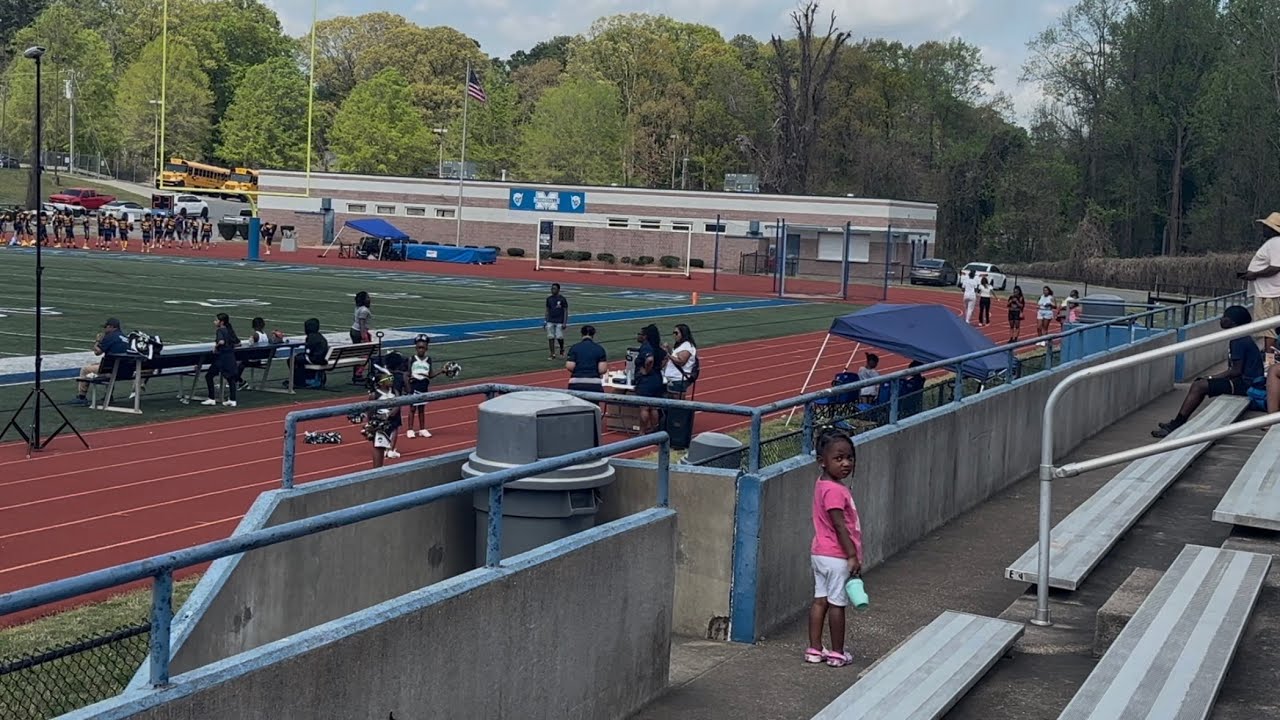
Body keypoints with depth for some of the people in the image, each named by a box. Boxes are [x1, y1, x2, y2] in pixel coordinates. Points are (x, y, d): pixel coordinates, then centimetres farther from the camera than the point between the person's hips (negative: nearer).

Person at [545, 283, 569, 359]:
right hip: (550, 321, 4)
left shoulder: (562, 299, -6)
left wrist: (564, 323, -11)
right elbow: (547, 310, 14)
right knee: (550, 338, -1)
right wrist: (545, 321, 9)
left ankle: (562, 349, 22)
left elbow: (566, 311, -4)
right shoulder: (549, 299, 7)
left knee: (559, 337, -7)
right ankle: (552, 354, 4)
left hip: (559, 322, -4)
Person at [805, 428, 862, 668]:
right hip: (836, 557, -9)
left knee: (820, 600, 12)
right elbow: (839, 526, -22)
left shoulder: (823, 484, 8)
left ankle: (815, 649, 19)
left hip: (820, 553, 9)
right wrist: (852, 556, -18)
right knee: (837, 603, 2)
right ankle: (837, 654, 12)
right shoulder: (834, 490, -22)